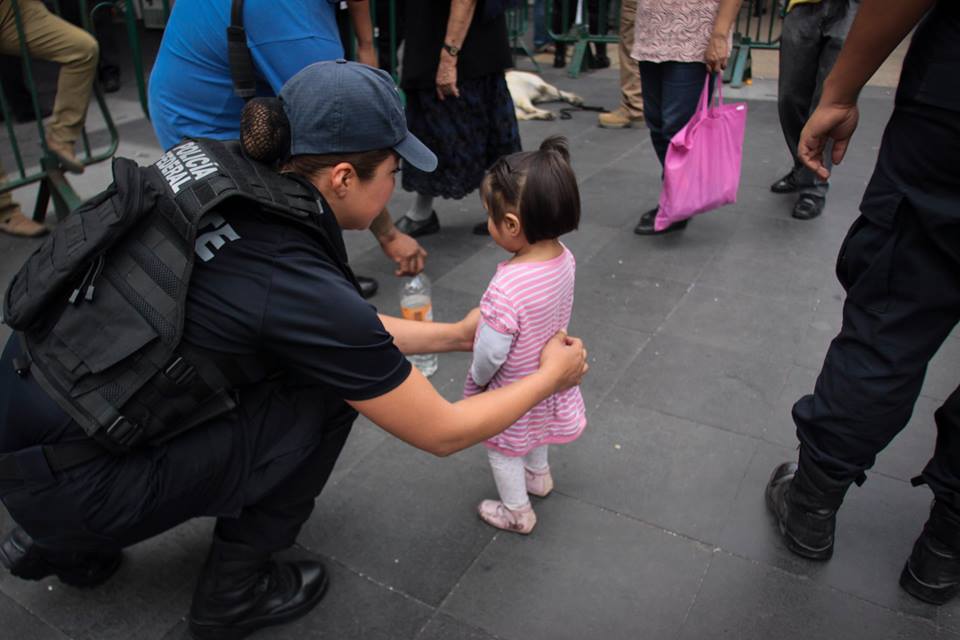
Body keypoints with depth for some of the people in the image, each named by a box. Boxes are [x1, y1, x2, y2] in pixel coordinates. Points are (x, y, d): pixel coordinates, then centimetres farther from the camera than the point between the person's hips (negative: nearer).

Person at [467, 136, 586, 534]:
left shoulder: (508, 287, -41)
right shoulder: (564, 257, -18)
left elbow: (490, 352, -30)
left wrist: (478, 378, -8)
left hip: (514, 388, -7)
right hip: (548, 374, 7)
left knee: (503, 450, 21)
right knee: (536, 427, 35)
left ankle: (517, 513, 42)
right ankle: (539, 475, 60)